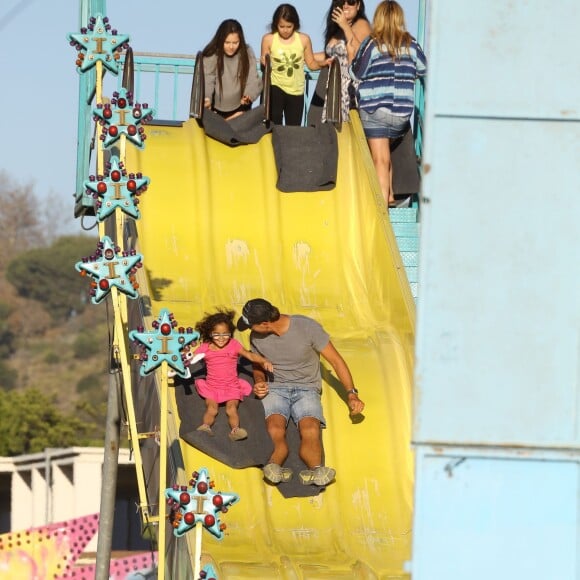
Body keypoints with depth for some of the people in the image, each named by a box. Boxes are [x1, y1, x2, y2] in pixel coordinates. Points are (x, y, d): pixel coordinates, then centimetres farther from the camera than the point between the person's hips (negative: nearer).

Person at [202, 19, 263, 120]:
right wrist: (206, 99, -42)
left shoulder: (247, 53, -9)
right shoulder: (211, 56, -15)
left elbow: (253, 79, -15)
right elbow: (207, 81, -22)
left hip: (240, 109, 1)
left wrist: (248, 96, -37)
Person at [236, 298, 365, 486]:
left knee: (310, 431, -35)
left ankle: (314, 471, -55)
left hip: (307, 388, -2)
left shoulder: (308, 328, -11)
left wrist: (351, 394, -13)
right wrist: (259, 381, -5)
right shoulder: (256, 337, 0)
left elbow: (336, 360, -4)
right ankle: (275, 465, -54)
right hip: (275, 388, 2)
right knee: (275, 430, -34)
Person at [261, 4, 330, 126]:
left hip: (296, 91, 2)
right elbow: (264, 64, 1)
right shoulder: (268, 39, -7)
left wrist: (323, 63, -14)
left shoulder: (304, 39, -3)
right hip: (275, 88, -2)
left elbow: (311, 64, 4)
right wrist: (264, 63, -22)